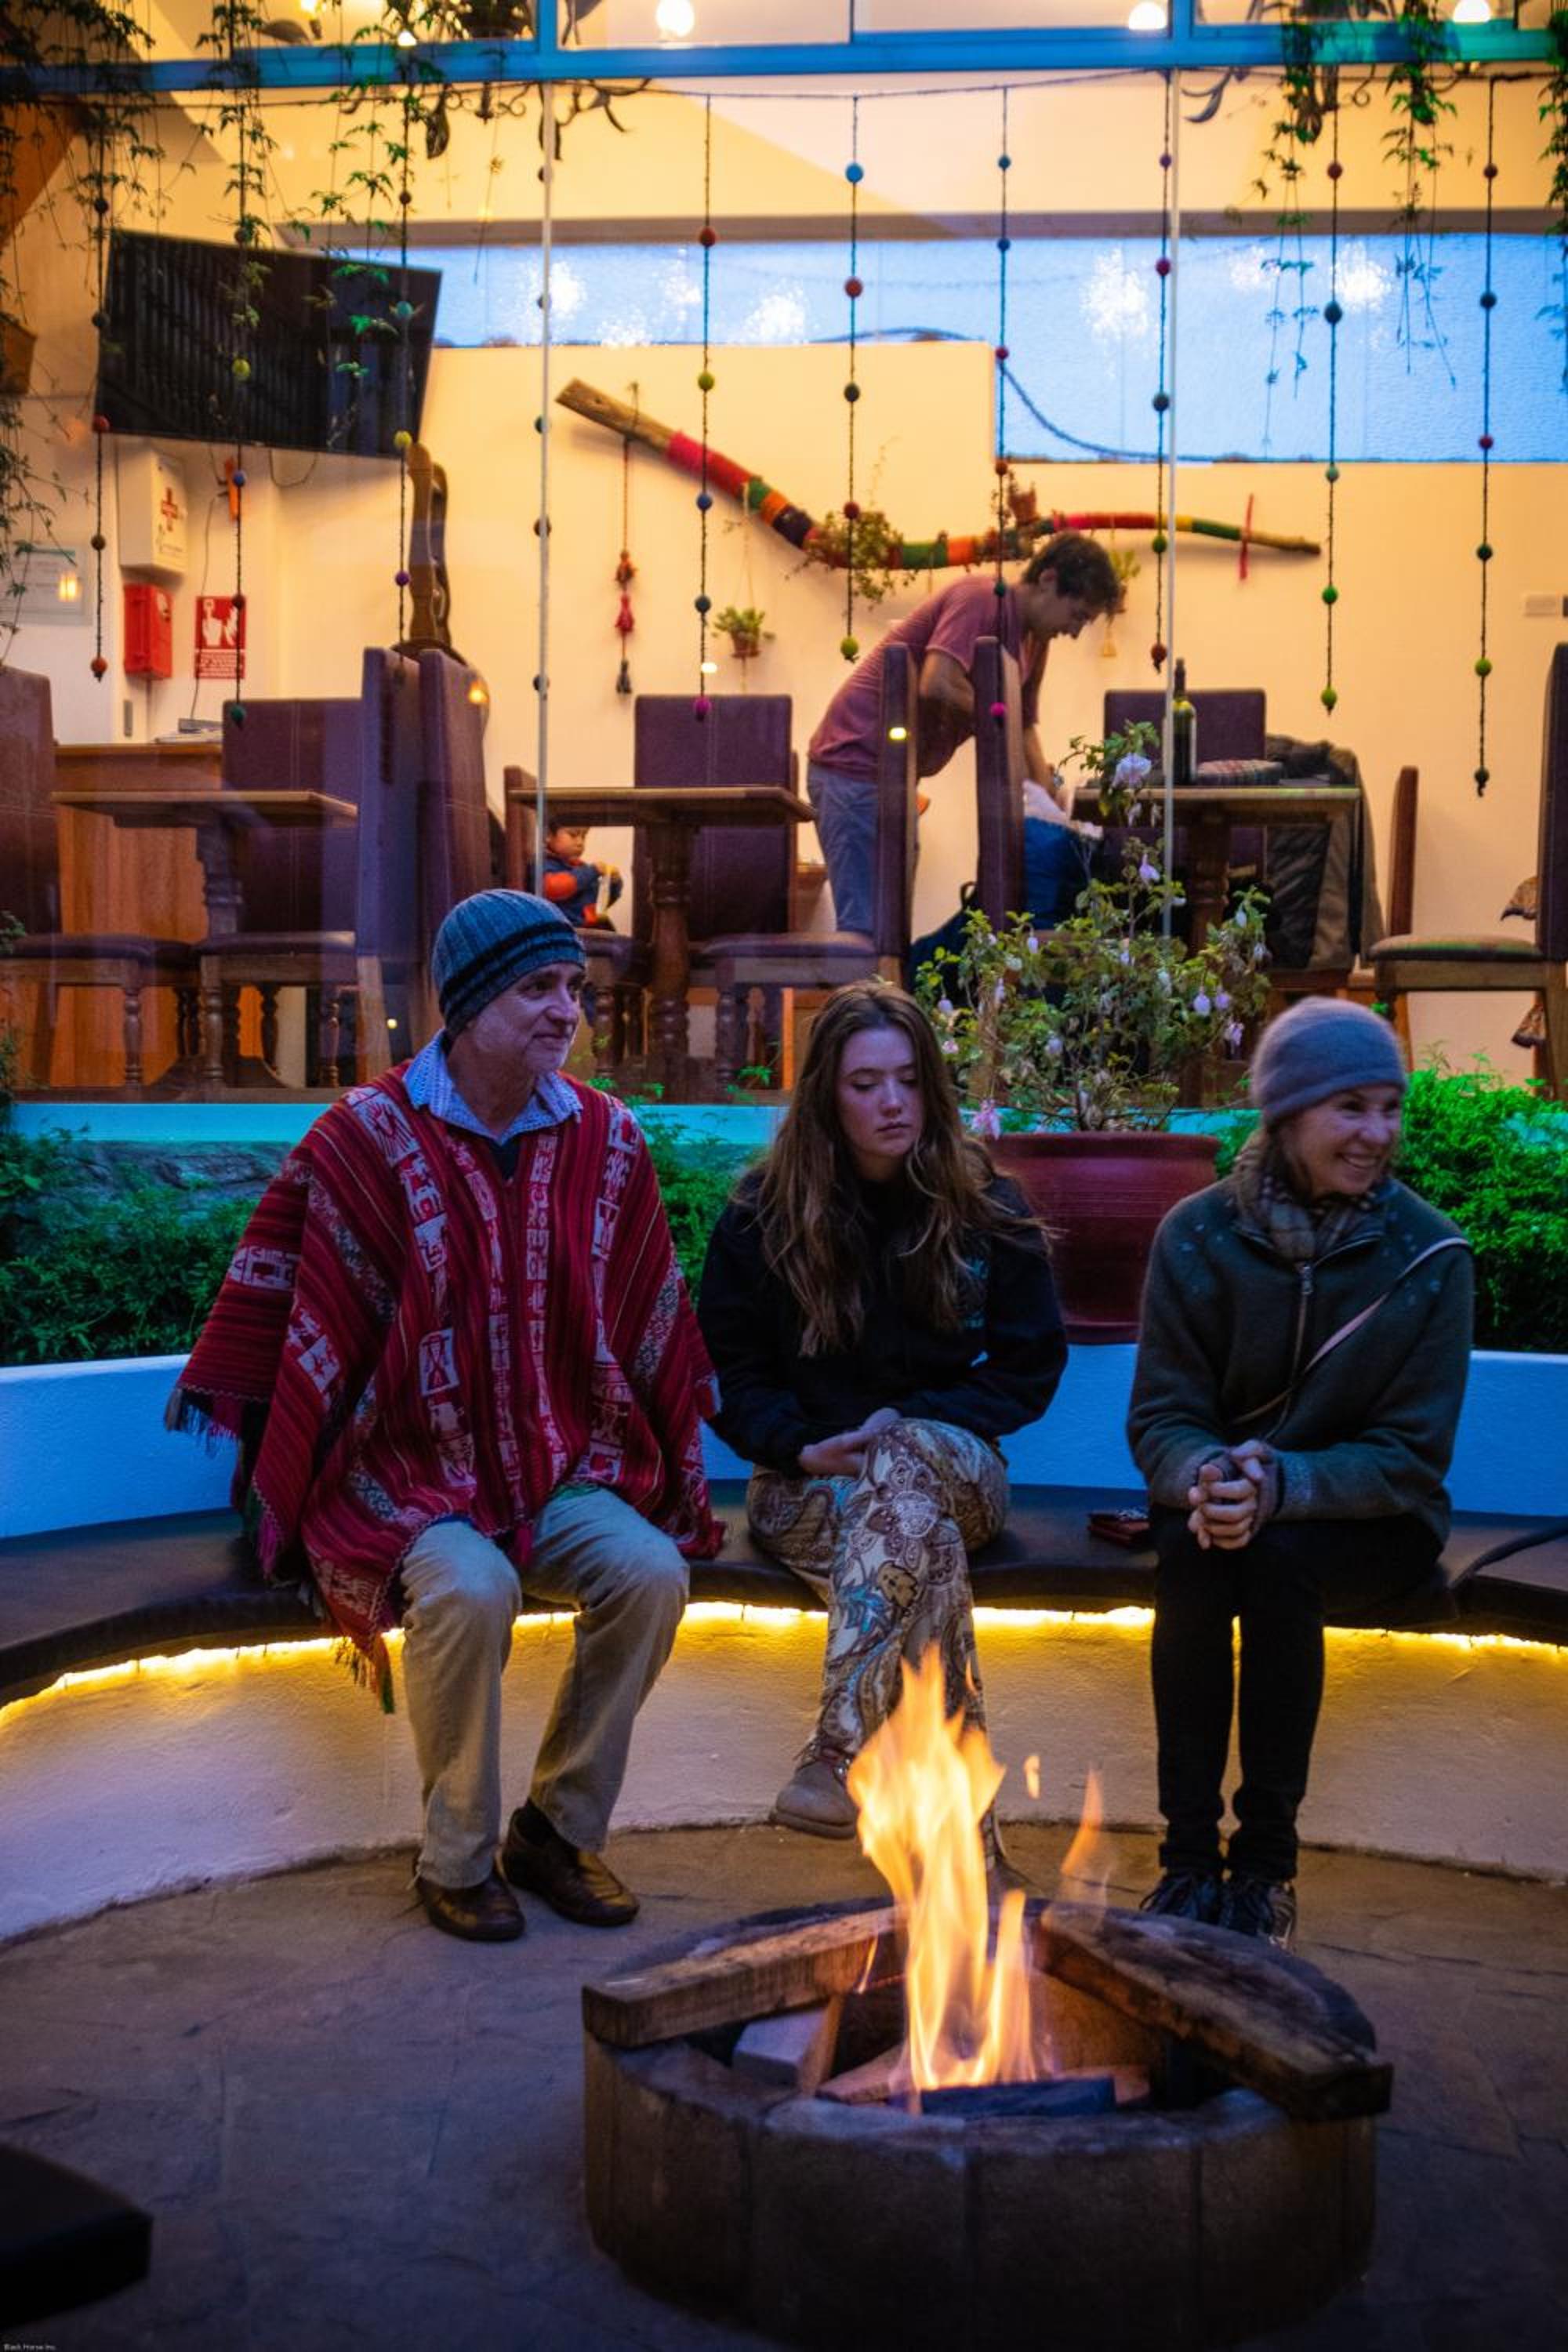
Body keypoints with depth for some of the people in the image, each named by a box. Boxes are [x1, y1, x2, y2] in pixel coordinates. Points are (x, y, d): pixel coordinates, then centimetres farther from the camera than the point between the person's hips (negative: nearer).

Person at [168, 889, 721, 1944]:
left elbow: (648, 1323, 11)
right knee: (470, 1588, -32)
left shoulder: (606, 1138, 3)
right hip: (407, 1469, -4)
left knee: (649, 1571, -22)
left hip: (556, 1463, 4)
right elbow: (284, 1304, -2)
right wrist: (274, 1478, -4)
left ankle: (559, 1829, 0)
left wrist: (671, 1478, 11)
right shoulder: (370, 1136, -9)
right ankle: (456, 1860, -8)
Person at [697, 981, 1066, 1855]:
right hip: (806, 1482, 0)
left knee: (902, 1464, -38)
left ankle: (838, 1756, -41)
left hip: (955, 1468, 1)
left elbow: (1032, 1366, 5)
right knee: (921, 1538, -36)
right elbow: (728, 1371, 6)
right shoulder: (764, 1212, 2)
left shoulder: (986, 1209, 3)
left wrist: (911, 1423, -10)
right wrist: (804, 1447, -13)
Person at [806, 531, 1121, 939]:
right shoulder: (978, 598, -15)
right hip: (856, 764, -10)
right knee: (864, 929, -13)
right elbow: (938, 685, -29)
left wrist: (1049, 802, 5)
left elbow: (1023, 726, 20)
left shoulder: (1034, 639, 14)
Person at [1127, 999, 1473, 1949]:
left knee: (1278, 1555, -33)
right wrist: (1207, 1476, -30)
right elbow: (1160, 1418, -5)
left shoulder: (1429, 1254, -9)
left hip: (1370, 1520, -1)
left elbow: (1412, 1456, -12)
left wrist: (1282, 1485, -30)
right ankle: (1189, 1851, -20)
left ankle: (1268, 1857, -18)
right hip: (1225, 1495, 1)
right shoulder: (1197, 1235, -6)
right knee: (1191, 1548, -32)